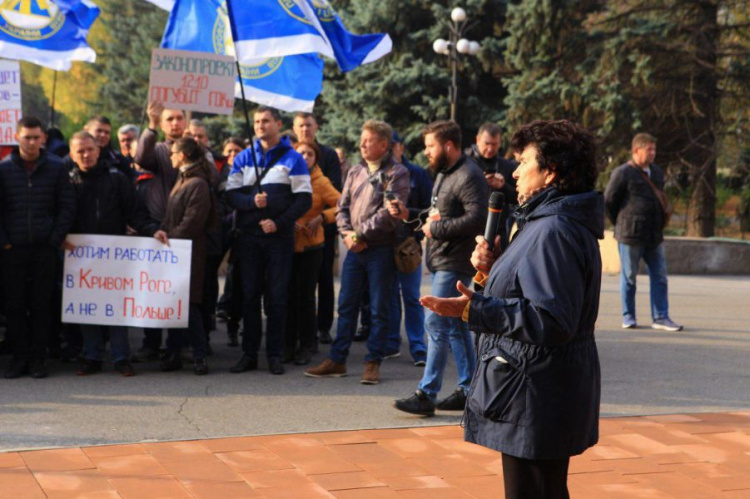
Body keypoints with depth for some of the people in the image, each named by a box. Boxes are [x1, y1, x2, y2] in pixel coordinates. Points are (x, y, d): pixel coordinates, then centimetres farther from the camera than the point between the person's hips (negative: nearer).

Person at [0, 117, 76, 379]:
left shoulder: (56, 168, 2)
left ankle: (38, 358, 11)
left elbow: (67, 207, 3)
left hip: (45, 249, 0)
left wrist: (56, 240, -4)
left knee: (42, 305, 3)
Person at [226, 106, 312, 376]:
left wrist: (279, 222, -14)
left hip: (280, 236, -2)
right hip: (249, 236, 2)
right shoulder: (243, 158, 10)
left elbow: (305, 199, -3)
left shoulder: (293, 158, 2)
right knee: (250, 295, 5)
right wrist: (252, 201, -16)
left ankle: (275, 355, 8)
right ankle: (249, 353, 12)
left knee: (277, 297, 1)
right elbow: (231, 195, 5)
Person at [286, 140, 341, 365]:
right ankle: (288, 345, 15)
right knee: (289, 295, 4)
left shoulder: (320, 182, -3)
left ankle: (306, 346, 13)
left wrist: (321, 217, -15)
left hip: (310, 246, -2)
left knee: (305, 296, 2)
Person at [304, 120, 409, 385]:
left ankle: (373, 363, 9)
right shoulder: (356, 171, 13)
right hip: (355, 249, 6)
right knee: (346, 305, 9)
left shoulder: (396, 173, -6)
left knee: (379, 309, 2)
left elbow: (389, 213, -16)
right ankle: (336, 360, 16)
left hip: (381, 250, -6)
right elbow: (343, 206, 12)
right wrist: (347, 232, -6)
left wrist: (361, 233, -14)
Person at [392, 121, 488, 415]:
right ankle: (468, 390, 19)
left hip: (455, 264, -10)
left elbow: (478, 217, -25)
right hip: (441, 261, 10)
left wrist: (436, 229, -19)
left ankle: (427, 394, -7)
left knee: (436, 323, -10)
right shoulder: (443, 174, 17)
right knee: (456, 326, 13)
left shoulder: (468, 176, -15)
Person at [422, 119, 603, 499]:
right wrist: (494, 270, 7)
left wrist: (475, 310, -30)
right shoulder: (545, 222, 15)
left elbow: (550, 321, -28)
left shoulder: (555, 232, -21)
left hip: (537, 401, -11)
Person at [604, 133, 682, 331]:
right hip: (630, 236, -6)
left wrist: (660, 223, 16)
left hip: (654, 235, 6)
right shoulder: (622, 173, -9)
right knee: (629, 277, 4)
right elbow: (608, 202, -5)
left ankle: (661, 317, 9)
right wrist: (621, 224, 3)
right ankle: (628, 317, 14)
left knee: (659, 277, 4)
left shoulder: (657, 172, 12)